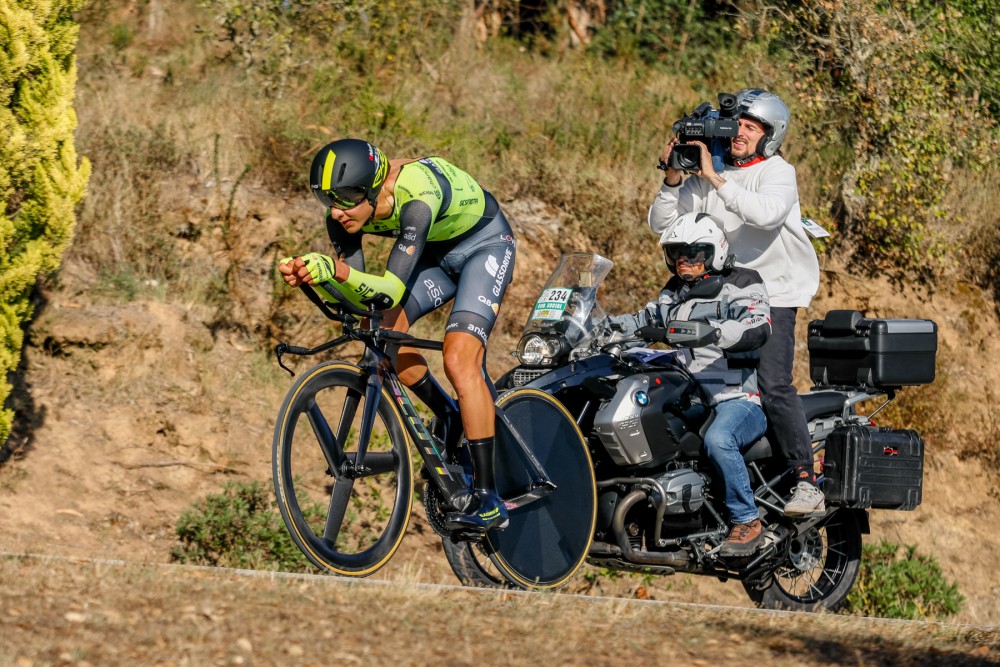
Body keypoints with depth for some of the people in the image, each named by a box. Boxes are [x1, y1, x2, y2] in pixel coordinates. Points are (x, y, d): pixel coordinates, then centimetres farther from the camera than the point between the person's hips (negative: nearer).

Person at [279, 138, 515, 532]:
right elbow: (357, 297, -18)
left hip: (484, 245, -7)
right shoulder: (346, 212, -19)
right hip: (438, 252, 7)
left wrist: (335, 268, -60)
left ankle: (487, 500, -19)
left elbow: (391, 292, -45)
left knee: (459, 360, -22)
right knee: (385, 327, -17)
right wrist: (311, 275, -36)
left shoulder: (416, 198, -39)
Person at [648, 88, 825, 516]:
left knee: (773, 386, -18)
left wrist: (716, 179, -30)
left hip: (774, 292, -6)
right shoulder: (704, 175, 6)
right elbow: (661, 224, 5)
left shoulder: (778, 173, -10)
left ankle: (807, 484, -18)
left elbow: (766, 213, -32)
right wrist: (673, 179, -11)